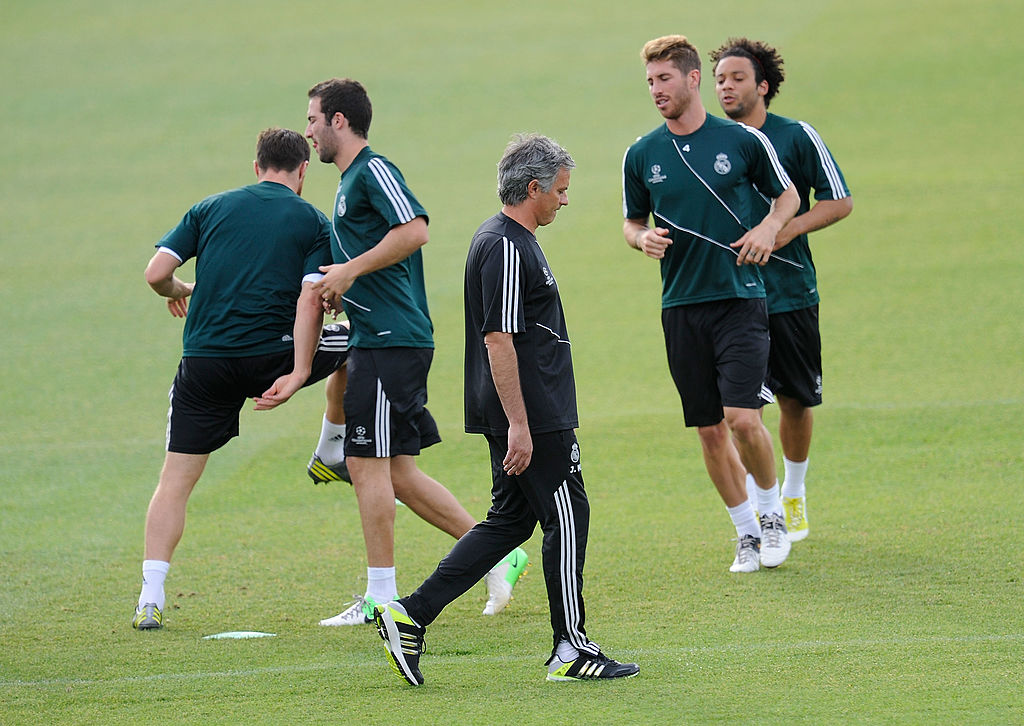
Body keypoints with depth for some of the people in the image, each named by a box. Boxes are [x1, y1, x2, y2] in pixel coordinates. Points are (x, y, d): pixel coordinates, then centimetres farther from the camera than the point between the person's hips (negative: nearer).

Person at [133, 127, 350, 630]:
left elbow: (156, 273, 4)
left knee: (175, 480, 6)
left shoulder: (211, 208, 11)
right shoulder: (314, 223, 5)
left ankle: (150, 599, -4)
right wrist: (299, 374, -13)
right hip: (270, 356, -2)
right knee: (350, 344, 25)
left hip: (204, 361, 2)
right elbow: (310, 301, -8)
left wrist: (179, 291, 26)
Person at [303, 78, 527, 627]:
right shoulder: (351, 180, 21)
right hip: (378, 338, 10)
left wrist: (351, 270, -20)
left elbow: (414, 229, -25)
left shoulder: (373, 170, -10)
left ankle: (381, 596, -3)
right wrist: (337, 288, 14)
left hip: (391, 340, -10)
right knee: (396, 472, 10)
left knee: (367, 463, -7)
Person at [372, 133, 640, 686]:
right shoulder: (508, 248, -17)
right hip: (530, 418, -10)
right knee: (566, 519, -1)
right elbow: (498, 340, -23)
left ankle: (411, 616, 7)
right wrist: (518, 424, -24)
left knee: (512, 518, 12)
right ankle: (571, 650, 6)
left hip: (519, 416, 10)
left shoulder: (499, 240, 16)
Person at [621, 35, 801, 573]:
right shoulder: (642, 155, 5)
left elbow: (787, 194, 12)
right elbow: (632, 222, 16)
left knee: (743, 419, -14)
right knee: (710, 429, 4)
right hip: (681, 303, 3)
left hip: (740, 296, -3)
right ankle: (747, 533, 18)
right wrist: (643, 238, -6)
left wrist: (768, 228, -7)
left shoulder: (743, 141, -2)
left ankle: (773, 513, 10)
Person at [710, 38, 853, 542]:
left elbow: (840, 201, 0)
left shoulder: (797, 137, -2)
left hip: (791, 291, 0)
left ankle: (793, 494, 31)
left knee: (796, 400, 9)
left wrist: (787, 230, -13)